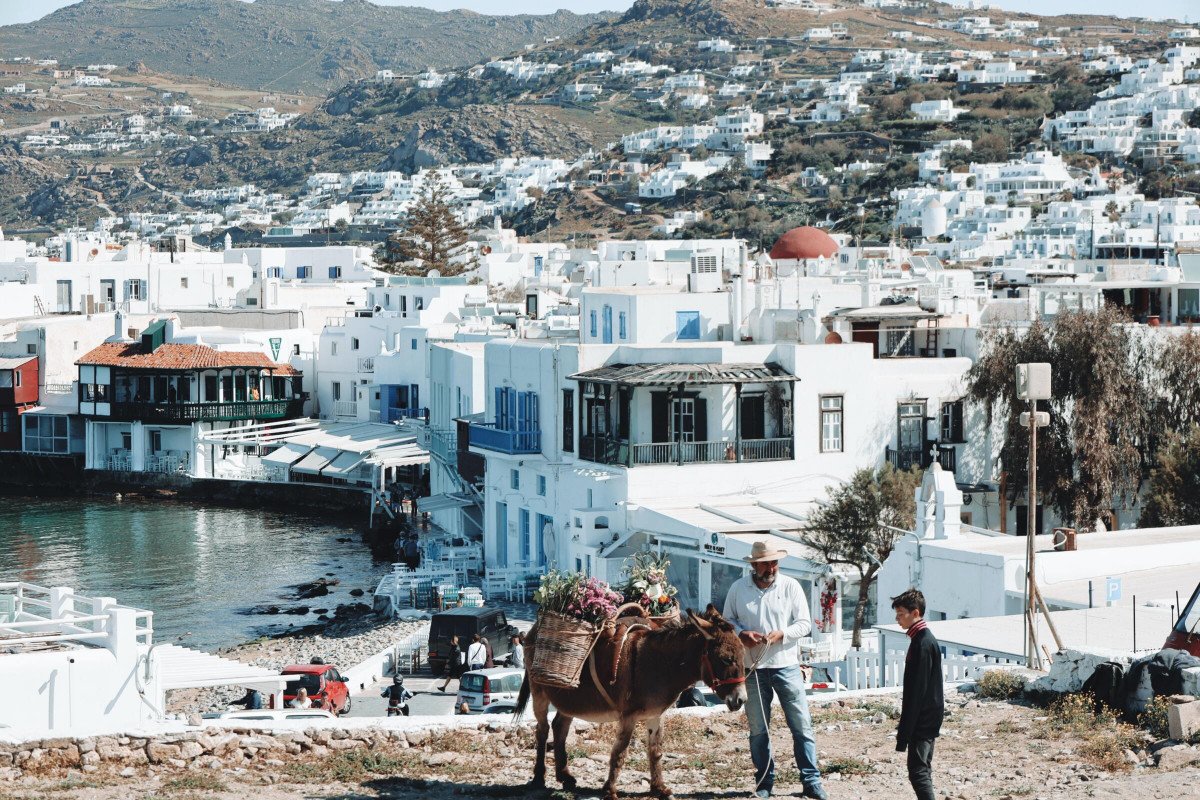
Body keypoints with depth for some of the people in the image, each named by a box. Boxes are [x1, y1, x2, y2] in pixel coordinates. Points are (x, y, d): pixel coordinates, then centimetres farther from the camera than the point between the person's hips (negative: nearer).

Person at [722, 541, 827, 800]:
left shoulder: (791, 586, -2)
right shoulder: (738, 588, 1)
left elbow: (805, 623, -2)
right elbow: (727, 621, 8)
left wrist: (781, 634, -19)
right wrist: (741, 634, -13)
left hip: (786, 665, -1)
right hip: (752, 668, 1)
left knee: (802, 726, -1)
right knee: (758, 730, 8)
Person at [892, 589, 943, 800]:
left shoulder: (922, 644, -18)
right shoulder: (926, 638, 12)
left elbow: (916, 691, -21)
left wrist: (904, 733, -20)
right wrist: (905, 726, 21)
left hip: (923, 719, -10)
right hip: (928, 719, 10)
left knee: (918, 771, -11)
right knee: (923, 769, 14)